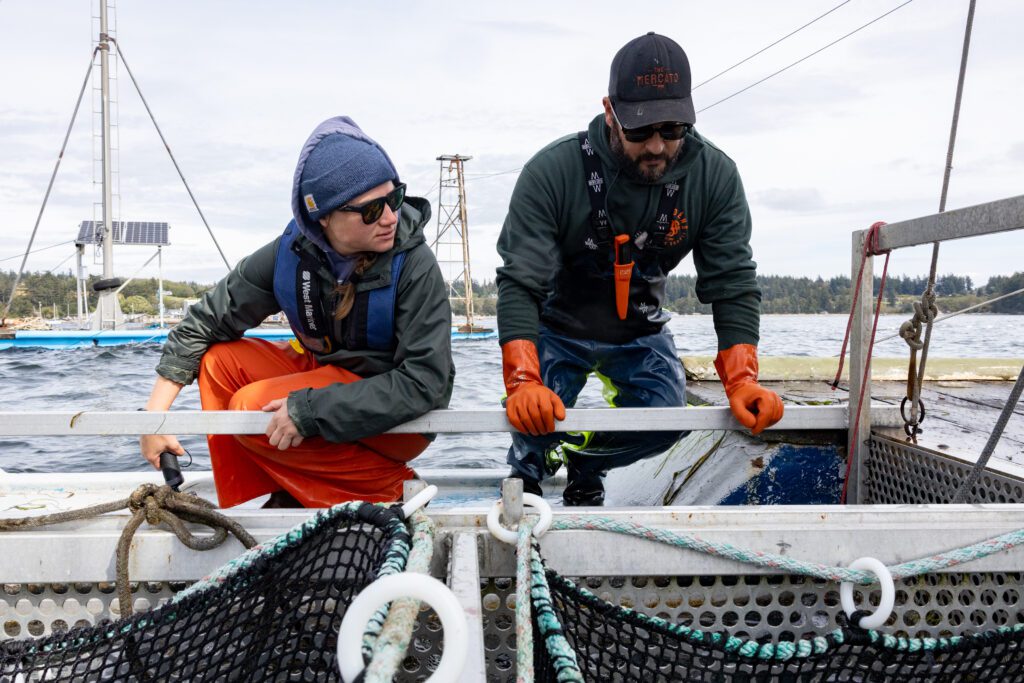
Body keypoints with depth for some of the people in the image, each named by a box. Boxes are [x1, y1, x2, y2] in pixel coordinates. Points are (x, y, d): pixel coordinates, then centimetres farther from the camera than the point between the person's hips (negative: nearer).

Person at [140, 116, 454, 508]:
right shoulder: (292, 252, -10)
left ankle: (383, 487, -8)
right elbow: (204, 322, -1)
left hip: (400, 420, -6)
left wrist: (309, 410, -32)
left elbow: (425, 382, -28)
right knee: (221, 361, -6)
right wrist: (155, 412, -6)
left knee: (254, 409, -21)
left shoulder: (414, 265, -24)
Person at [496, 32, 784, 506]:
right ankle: (525, 470, 20)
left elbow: (732, 283, -18)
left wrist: (742, 379, -31)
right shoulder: (551, 172, -29)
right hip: (556, 325, -3)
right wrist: (523, 381, -45)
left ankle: (583, 464, 19)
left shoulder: (714, 175, -19)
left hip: (638, 331, 3)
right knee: (536, 421, -21)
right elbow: (519, 284, -32)